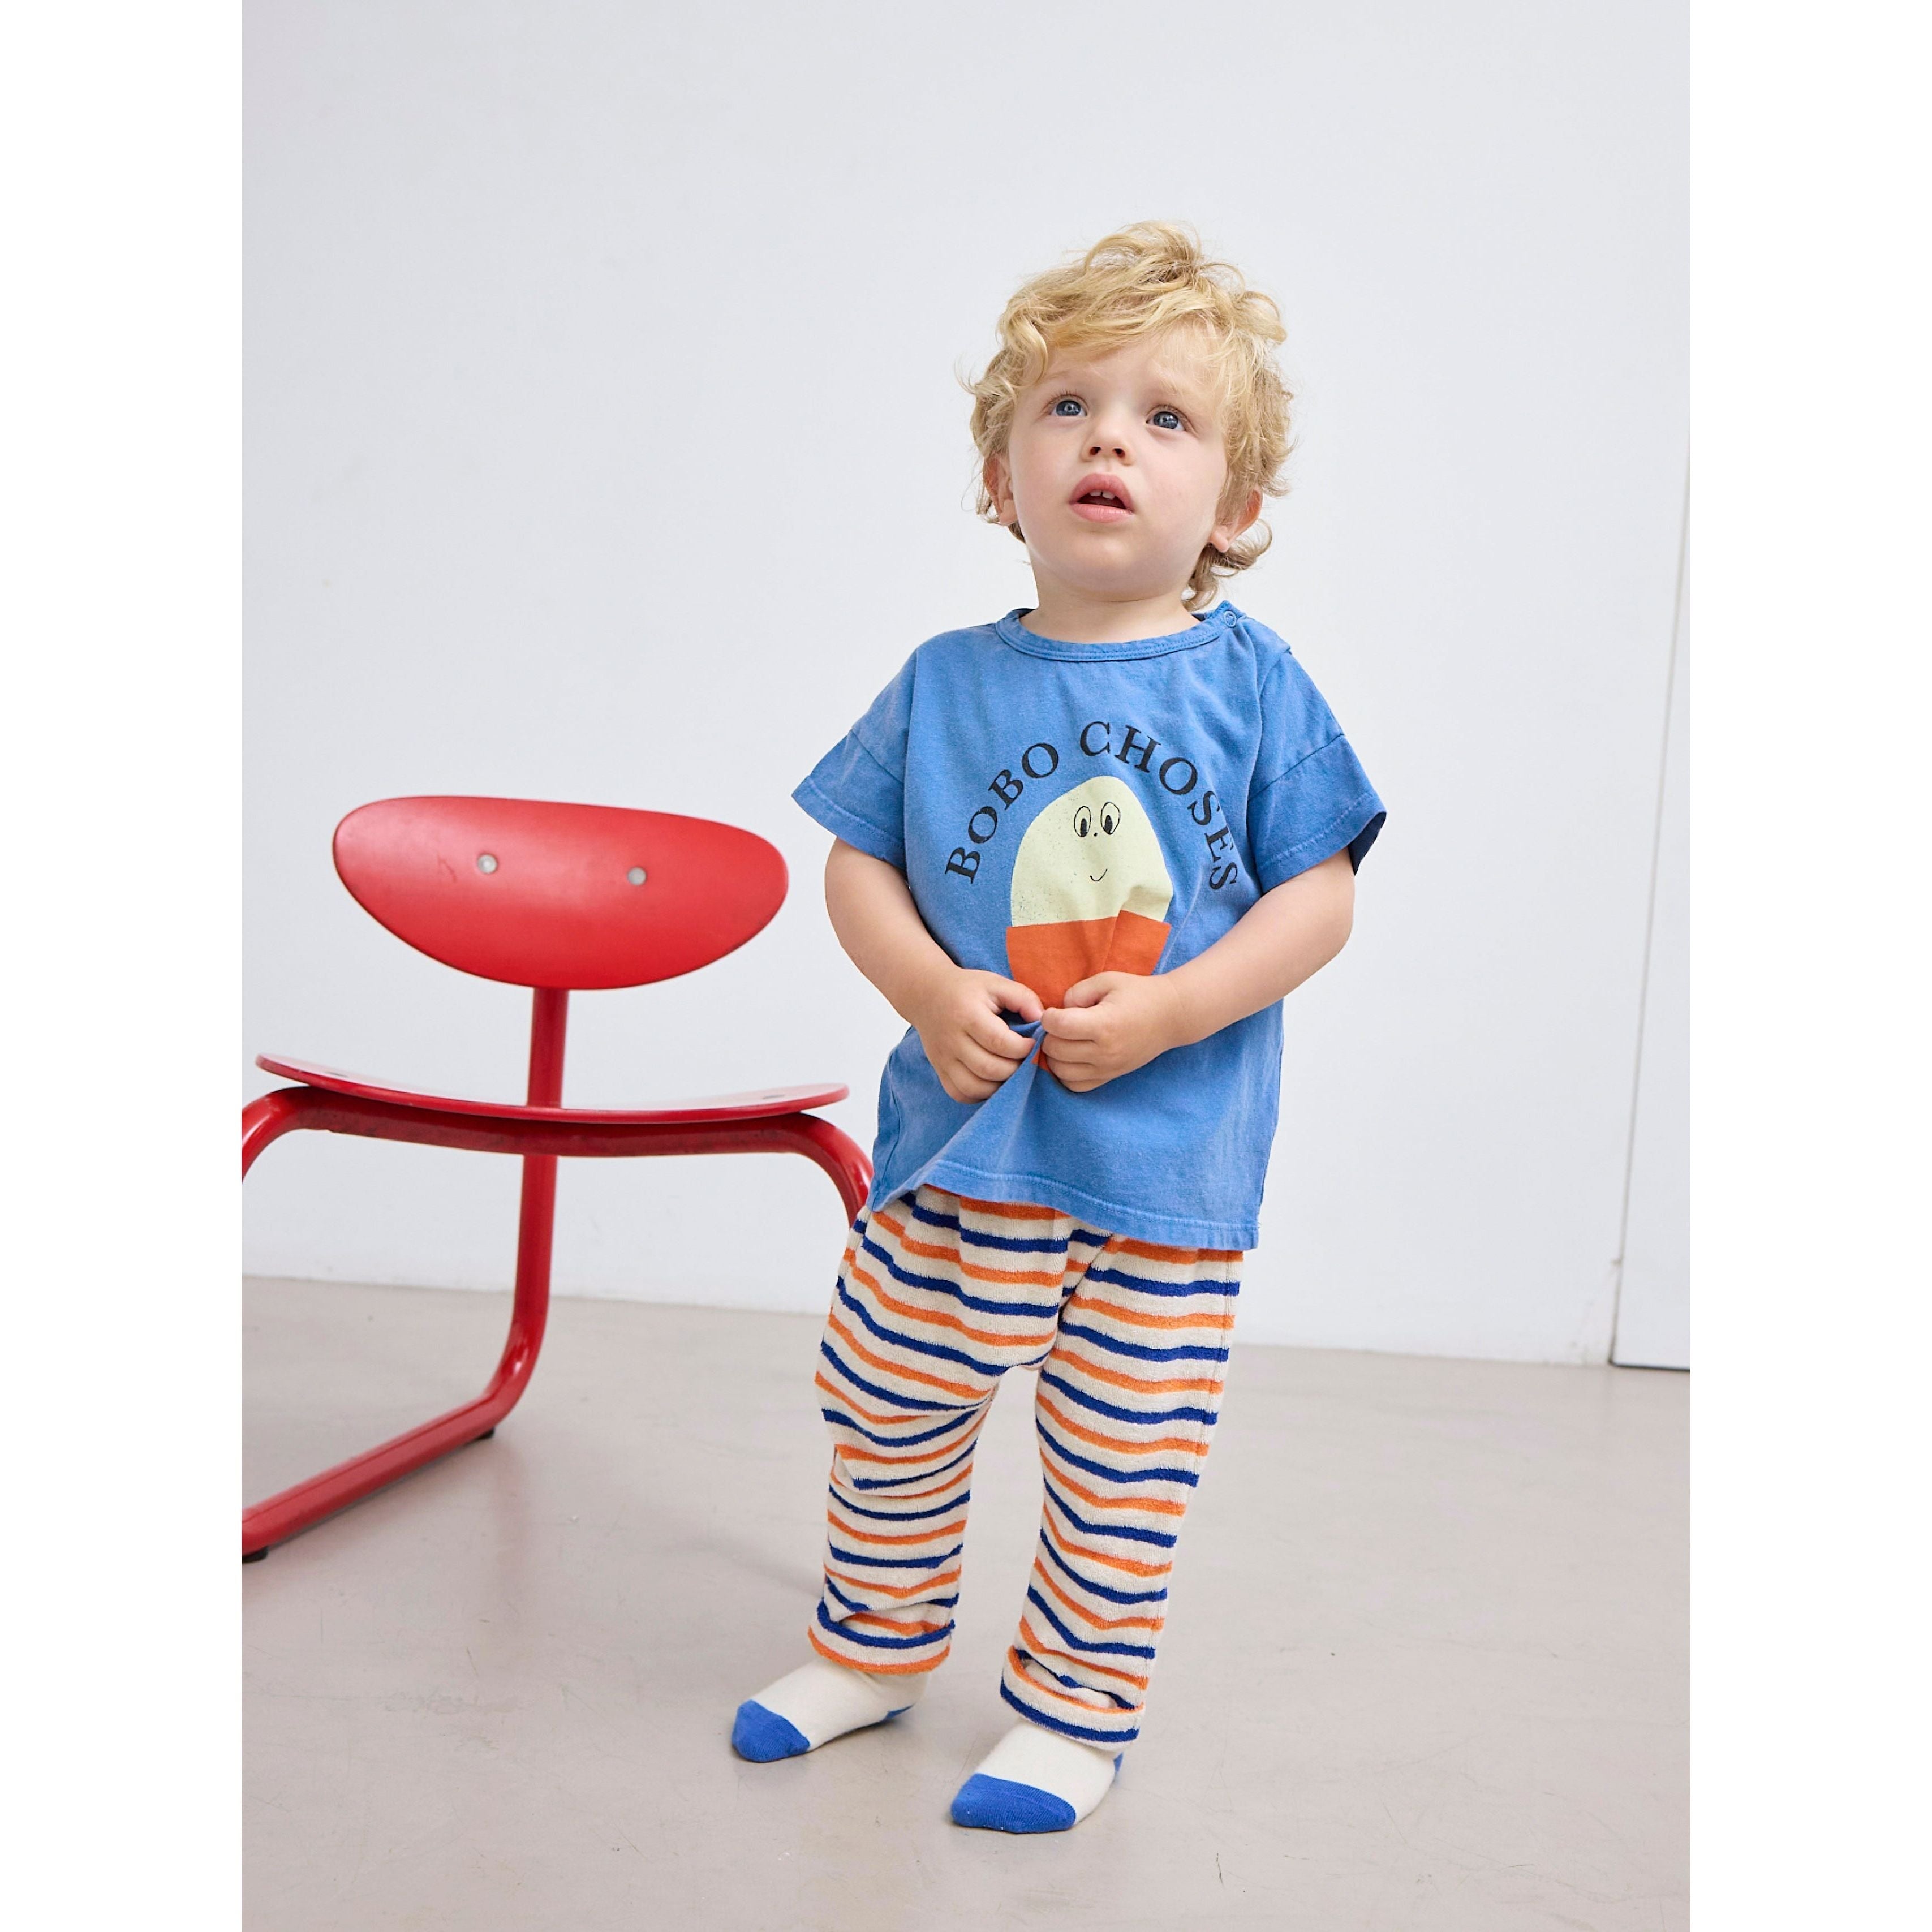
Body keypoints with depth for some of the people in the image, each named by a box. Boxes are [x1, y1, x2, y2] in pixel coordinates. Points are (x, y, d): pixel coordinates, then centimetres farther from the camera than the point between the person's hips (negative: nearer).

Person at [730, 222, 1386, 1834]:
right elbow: (859, 864, 4)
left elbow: (1319, 897, -5)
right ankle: (877, 1645, 40)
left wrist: (1170, 1008, -18)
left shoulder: (1252, 685, -4)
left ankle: (1075, 1712, 30)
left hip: (1169, 1156, -2)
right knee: (888, 1414, 15)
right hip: (960, 1134, 2)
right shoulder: (947, 684, 1)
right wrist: (929, 989, -14)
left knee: (1123, 1466, 9)